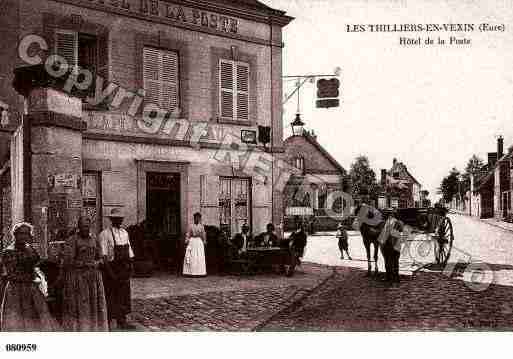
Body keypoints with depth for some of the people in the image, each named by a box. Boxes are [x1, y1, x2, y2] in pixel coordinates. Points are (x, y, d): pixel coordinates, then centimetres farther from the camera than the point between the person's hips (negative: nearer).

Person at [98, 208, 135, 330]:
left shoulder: (124, 233, 11)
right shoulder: (104, 234, -11)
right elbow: (103, 256, -15)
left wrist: (130, 268, 10)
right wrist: (111, 273, -19)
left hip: (124, 269, 7)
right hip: (111, 268, -6)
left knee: (124, 294, 11)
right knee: (110, 296, -2)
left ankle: (122, 321, 23)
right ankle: (108, 323, 10)